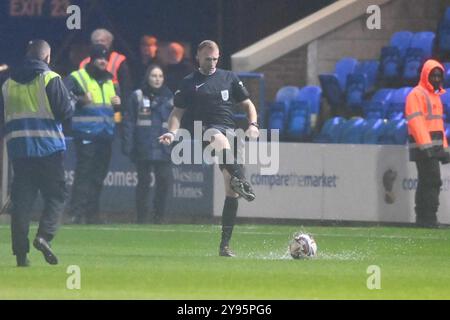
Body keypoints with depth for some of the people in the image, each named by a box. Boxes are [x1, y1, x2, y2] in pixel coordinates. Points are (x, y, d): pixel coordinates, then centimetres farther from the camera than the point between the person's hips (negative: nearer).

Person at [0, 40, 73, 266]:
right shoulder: (50, 79, -6)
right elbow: (65, 112, -9)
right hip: (48, 146, -4)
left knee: (21, 199, 6)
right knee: (56, 195, 4)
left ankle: (20, 252, 2)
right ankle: (44, 235, -18)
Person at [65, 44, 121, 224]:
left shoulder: (108, 80, 21)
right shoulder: (77, 78, -1)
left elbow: (113, 107, 33)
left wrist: (117, 104, 10)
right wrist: (80, 100, -27)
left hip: (106, 134, 7)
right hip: (86, 134, -7)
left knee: (99, 175, 8)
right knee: (84, 173, -13)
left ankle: (92, 213, 14)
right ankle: (76, 213, -13)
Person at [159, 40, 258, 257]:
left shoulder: (229, 78, 17)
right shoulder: (189, 83, 11)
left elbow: (248, 104, 21)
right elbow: (177, 112, 11)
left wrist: (253, 124, 2)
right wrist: (172, 132, -9)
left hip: (230, 131, 3)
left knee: (232, 191, -6)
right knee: (220, 139, -43)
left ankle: (225, 245, -2)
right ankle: (240, 180, -64)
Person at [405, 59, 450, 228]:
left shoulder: (435, 96, 21)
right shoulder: (417, 94, -8)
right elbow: (416, 122, -17)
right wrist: (426, 145, -25)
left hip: (434, 147, 9)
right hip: (422, 147, -9)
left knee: (427, 182, 10)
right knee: (432, 181, -14)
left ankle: (423, 218, 12)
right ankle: (429, 218, -15)